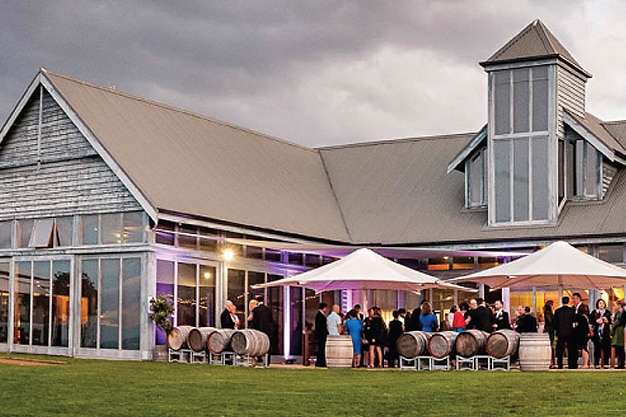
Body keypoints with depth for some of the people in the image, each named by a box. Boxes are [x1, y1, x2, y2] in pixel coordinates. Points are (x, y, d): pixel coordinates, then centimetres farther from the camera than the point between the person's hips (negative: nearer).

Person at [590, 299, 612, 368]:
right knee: (597, 349, -2)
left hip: (605, 333, 1)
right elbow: (590, 320, 1)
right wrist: (596, 321, -16)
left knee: (606, 349, -3)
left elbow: (611, 321, 6)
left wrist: (607, 321, -14)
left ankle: (606, 363, 2)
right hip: (597, 333, -1)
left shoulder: (608, 312, 12)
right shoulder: (594, 312, 10)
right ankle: (597, 364, 2)